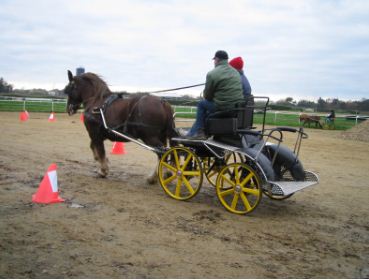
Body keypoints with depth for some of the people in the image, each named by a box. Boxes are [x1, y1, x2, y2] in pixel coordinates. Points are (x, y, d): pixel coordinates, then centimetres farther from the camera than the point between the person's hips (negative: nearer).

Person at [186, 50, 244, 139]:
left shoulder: (212, 74, -8)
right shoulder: (236, 72, 14)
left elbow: (207, 96, -3)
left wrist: (205, 96, 21)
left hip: (223, 108, -7)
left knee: (201, 104, 18)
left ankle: (199, 132, 20)